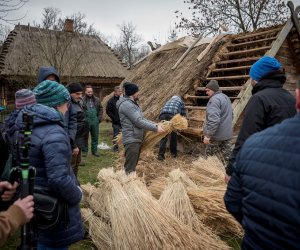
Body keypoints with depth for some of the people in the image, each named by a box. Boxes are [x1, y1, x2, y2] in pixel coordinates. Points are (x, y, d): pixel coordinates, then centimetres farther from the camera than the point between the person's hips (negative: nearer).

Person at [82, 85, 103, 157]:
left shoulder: (97, 100, 6)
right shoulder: (82, 100, -6)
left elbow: (101, 109, 10)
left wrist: (99, 118, 2)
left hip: (95, 121, 3)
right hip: (85, 121, -3)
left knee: (95, 137, 10)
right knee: (85, 137, 8)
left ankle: (94, 150, 22)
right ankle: (84, 151, 19)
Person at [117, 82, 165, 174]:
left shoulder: (132, 103, 16)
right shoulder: (126, 104, -16)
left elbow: (142, 119, 18)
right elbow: (139, 121, -21)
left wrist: (155, 125, 9)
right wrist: (155, 128, -16)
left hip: (137, 139, 10)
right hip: (131, 140, -10)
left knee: (133, 166, 17)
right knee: (130, 169, -5)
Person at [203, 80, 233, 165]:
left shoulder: (215, 99, -17)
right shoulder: (226, 97, 14)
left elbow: (213, 120, -27)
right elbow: (231, 116, 25)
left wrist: (208, 135, -26)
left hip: (216, 135, -9)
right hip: (227, 134, 9)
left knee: (210, 155, 8)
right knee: (226, 157, 11)